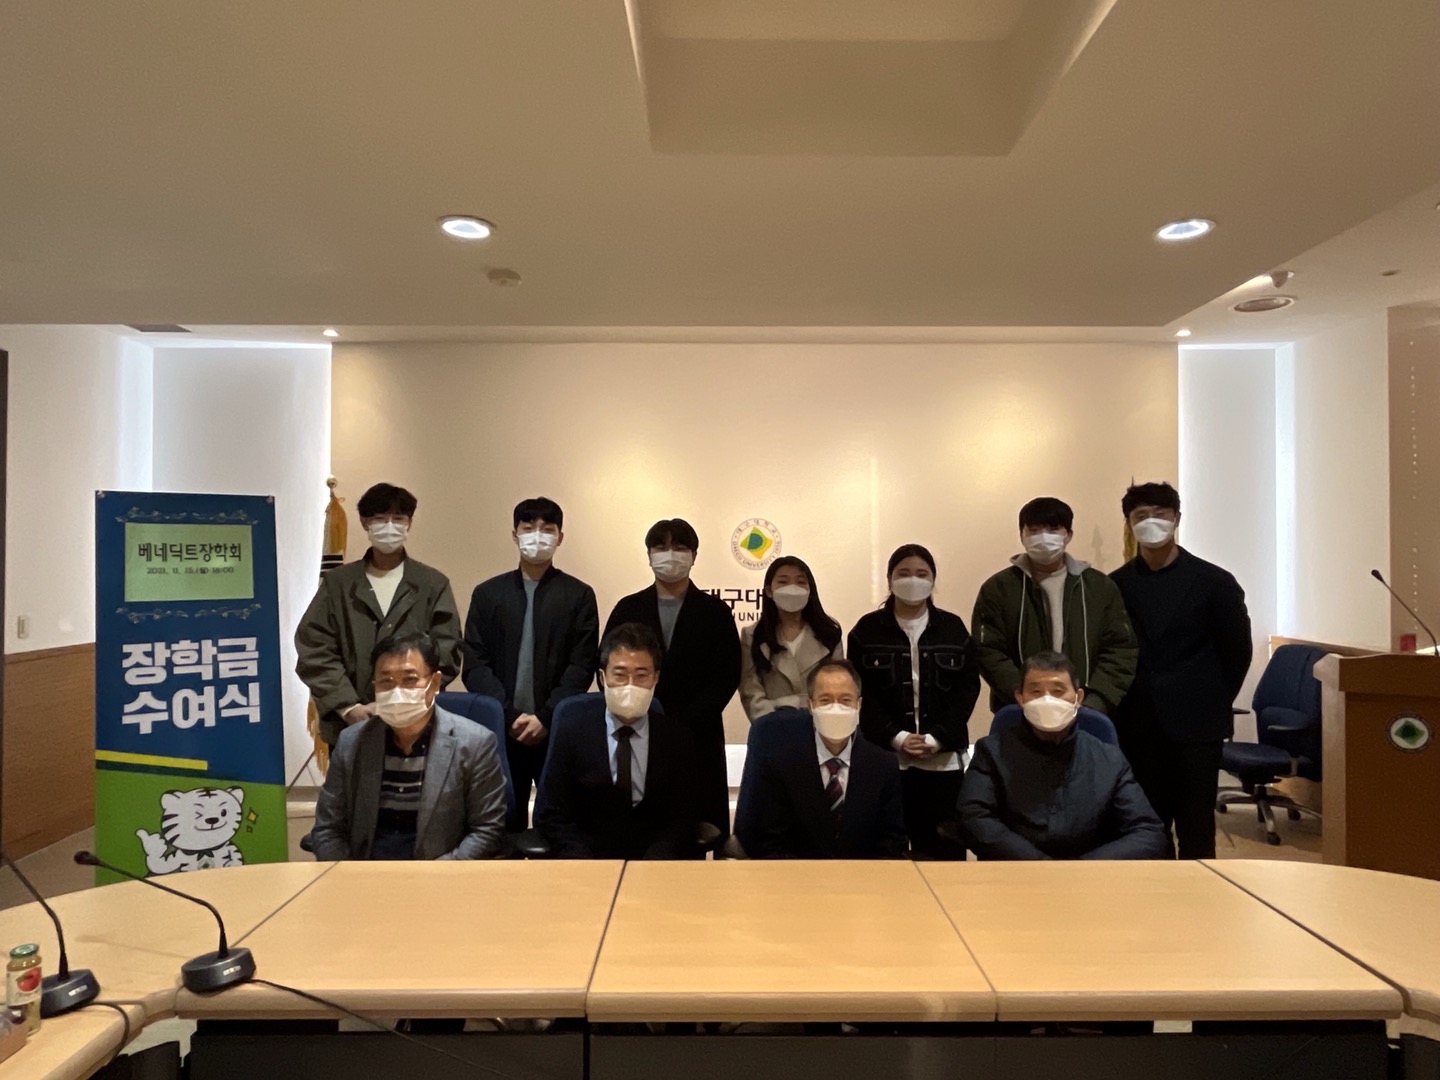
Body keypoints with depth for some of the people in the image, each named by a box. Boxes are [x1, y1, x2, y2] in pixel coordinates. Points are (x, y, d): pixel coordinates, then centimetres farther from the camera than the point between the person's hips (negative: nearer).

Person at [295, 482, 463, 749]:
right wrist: (349, 707, -10)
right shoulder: (337, 582, 7)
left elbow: (444, 657, -2)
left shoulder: (434, 585, 4)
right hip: (348, 726, 1)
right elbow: (314, 651, 2)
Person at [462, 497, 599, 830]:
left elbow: (582, 667, -2)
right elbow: (474, 666, 2)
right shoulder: (487, 593, 8)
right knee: (503, 825, 8)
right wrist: (510, 717, -9)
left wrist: (546, 717, -12)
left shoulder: (579, 595, 4)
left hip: (560, 731, -1)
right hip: (500, 731, 1)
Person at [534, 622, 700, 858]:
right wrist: (587, 861, -14)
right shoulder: (571, 732, 1)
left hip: (655, 857, 0)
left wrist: (652, 864, -15)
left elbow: (685, 817, 2)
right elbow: (549, 815, 1)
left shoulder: (676, 738, 2)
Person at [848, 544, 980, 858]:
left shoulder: (953, 628, 7)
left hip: (943, 758, 1)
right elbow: (860, 692, -1)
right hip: (884, 756, -1)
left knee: (944, 846, 4)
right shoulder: (867, 630, 3)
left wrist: (936, 739, -9)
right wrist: (896, 737, -12)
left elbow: (968, 687, 2)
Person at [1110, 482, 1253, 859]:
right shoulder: (1116, 585, 2)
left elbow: (1238, 650, 4)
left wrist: (1213, 703, 6)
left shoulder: (1213, 581, -3)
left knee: (1195, 829, 4)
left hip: (1195, 725, -2)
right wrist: (1123, 708, 6)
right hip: (1137, 728, 2)